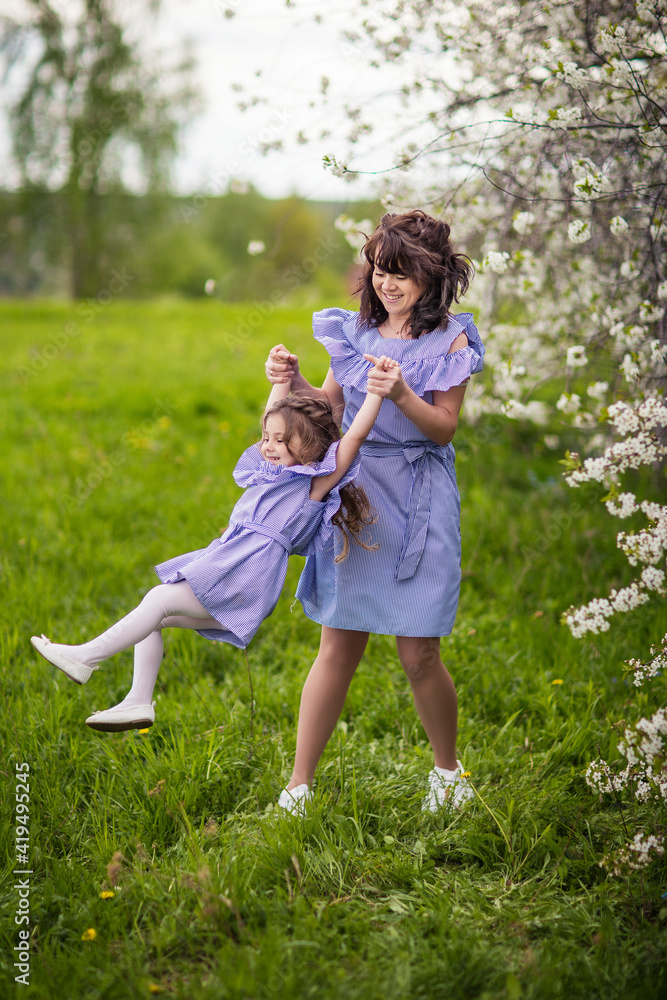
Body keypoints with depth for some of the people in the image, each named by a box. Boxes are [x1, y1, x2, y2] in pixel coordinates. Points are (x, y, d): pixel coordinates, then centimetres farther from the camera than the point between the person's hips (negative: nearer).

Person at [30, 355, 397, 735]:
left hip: (247, 580, -9)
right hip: (224, 564, 9)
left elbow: (355, 436, -10)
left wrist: (377, 386, -11)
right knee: (155, 617, 3)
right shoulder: (272, 472, 22)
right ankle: (138, 703, 4)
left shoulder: (317, 483, -2)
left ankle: (86, 657, -13)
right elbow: (274, 417, 33)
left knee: (161, 599, -18)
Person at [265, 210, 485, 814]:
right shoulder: (356, 329, 8)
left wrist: (403, 396, -24)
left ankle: (448, 769, 26)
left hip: (417, 504, -3)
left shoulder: (450, 340, -2)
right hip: (354, 493, 3)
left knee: (419, 655, 0)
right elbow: (331, 407, 13)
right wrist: (294, 382, -6)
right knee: (338, 649, 2)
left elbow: (445, 428, -7)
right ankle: (299, 786, 10)